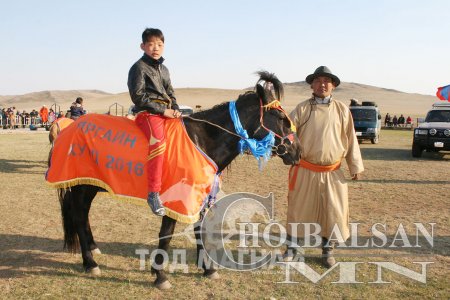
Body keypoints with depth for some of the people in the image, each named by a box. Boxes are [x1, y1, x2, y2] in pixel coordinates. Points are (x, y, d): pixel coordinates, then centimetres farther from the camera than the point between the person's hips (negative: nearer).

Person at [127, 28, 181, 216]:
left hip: (166, 112, 8)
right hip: (147, 112, -8)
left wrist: (175, 109, 3)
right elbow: (138, 96, -9)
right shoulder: (139, 67, 0)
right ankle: (153, 194, -34)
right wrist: (163, 110, -13)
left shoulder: (164, 69, 23)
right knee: (158, 141, -33)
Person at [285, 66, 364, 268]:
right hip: (305, 171, -1)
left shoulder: (342, 110, 2)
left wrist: (355, 166, 6)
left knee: (333, 213, 9)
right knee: (298, 210, 10)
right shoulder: (302, 108, -2)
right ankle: (292, 247, 28)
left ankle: (327, 251, 28)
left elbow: (350, 139, 5)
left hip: (332, 173, 1)